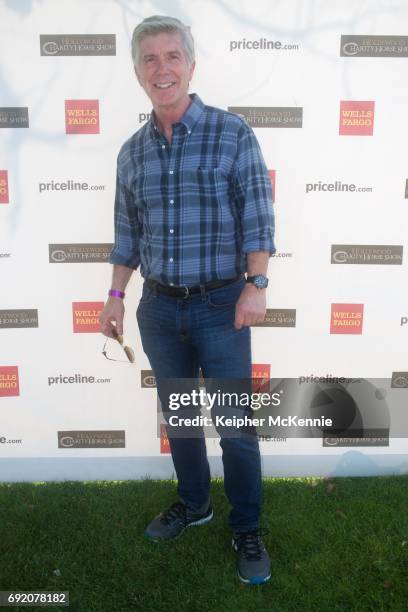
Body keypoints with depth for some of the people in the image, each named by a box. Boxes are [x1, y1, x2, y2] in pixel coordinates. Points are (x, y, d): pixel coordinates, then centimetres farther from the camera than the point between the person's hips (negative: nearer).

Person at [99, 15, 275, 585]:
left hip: (221, 306, -4)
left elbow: (258, 216, -7)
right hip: (158, 309, 4)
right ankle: (193, 503, 39)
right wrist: (116, 295, 11)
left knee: (235, 424, 4)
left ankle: (247, 529, 25)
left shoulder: (233, 133, -5)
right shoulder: (132, 150, 8)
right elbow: (128, 232, 13)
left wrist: (256, 286, -16)